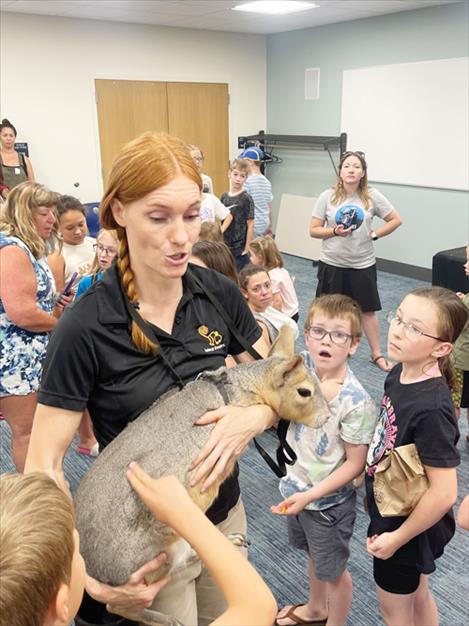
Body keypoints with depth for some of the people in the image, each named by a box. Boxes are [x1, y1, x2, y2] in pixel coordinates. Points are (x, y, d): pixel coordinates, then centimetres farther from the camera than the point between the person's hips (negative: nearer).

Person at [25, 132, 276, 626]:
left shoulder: (219, 295, -11)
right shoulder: (86, 327, -23)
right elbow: (44, 464, -17)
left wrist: (255, 417, -23)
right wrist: (85, 572, -26)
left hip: (225, 515, 4)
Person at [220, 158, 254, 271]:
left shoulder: (246, 198, -9)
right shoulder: (224, 197, 6)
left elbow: (250, 225, -9)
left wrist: (246, 249, -10)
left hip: (240, 248, -5)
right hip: (224, 247, 5)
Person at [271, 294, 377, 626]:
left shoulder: (356, 402, -29)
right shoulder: (300, 366, -14)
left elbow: (355, 464, -21)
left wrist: (309, 495, -24)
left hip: (328, 501, -6)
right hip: (296, 487, 6)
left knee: (333, 571, 20)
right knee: (314, 556, 32)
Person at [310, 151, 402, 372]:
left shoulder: (372, 196, -4)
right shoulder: (328, 197, -5)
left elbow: (396, 220, 3)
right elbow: (313, 230, -3)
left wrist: (374, 235, -7)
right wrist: (334, 231, -19)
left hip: (363, 264, 0)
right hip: (332, 263, 0)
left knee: (368, 310, 8)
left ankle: (377, 354, 22)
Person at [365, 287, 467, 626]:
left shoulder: (431, 409, -34)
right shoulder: (401, 373, -9)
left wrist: (397, 538, -18)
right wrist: (372, 483, 13)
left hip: (409, 526, -7)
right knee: (417, 595, 29)